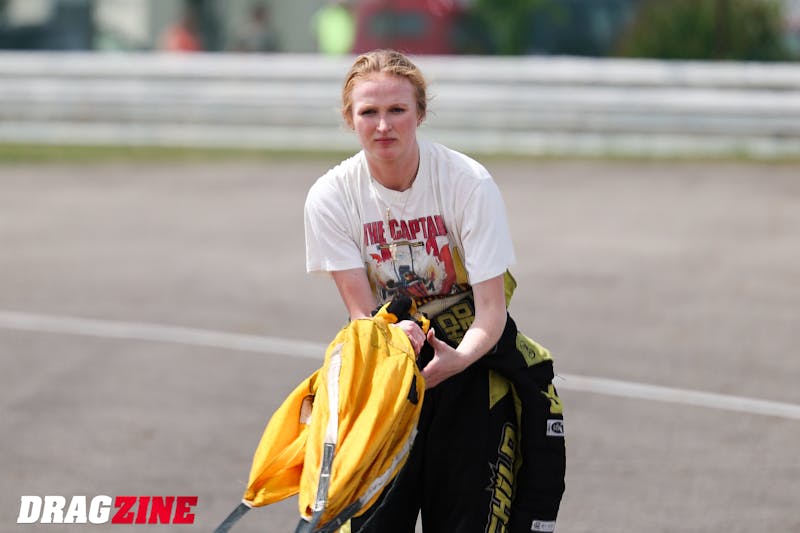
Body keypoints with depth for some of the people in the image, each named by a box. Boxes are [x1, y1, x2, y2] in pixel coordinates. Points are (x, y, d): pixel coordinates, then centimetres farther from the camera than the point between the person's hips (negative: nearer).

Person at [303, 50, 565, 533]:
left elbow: (491, 310, -19)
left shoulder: (468, 182, -17)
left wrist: (457, 359, -39)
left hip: (467, 353, -1)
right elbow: (362, 312, -14)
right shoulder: (332, 196, -12)